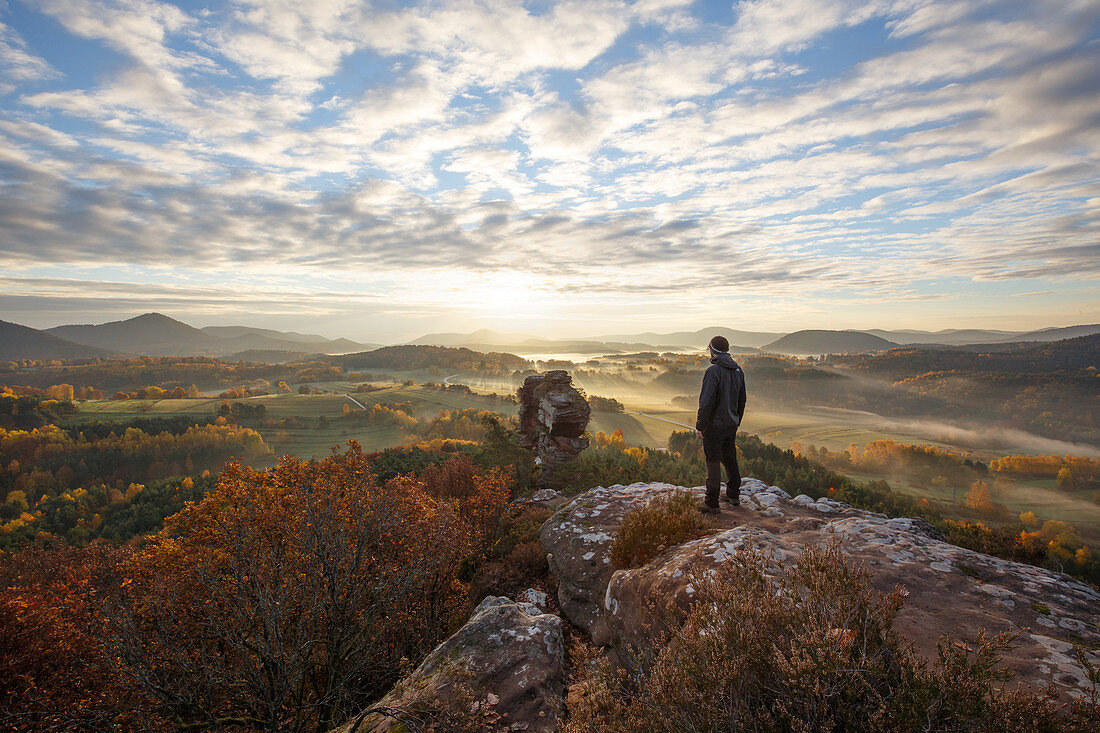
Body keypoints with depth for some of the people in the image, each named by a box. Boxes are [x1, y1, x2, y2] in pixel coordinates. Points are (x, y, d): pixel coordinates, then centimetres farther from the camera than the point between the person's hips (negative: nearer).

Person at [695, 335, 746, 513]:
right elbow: (742, 400, 15)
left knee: (713, 462, -1)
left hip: (714, 425, -8)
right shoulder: (738, 370, 7)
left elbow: (706, 401, -23)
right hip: (731, 425, 8)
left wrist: (699, 426, -15)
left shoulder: (714, 370, -18)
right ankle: (733, 495, 34)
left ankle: (712, 503, 5)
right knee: (730, 458, 20)